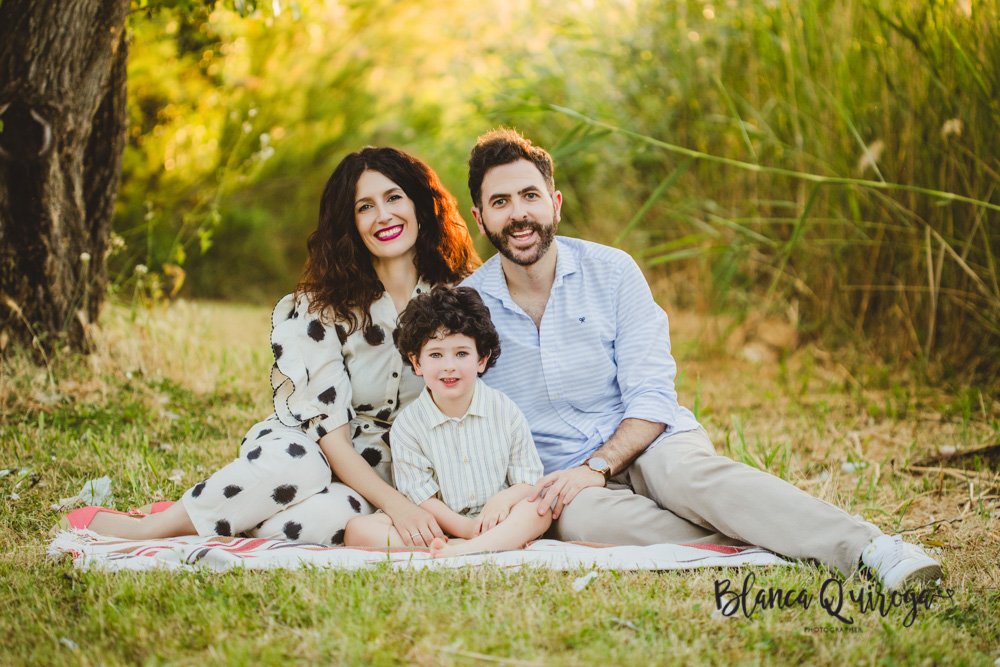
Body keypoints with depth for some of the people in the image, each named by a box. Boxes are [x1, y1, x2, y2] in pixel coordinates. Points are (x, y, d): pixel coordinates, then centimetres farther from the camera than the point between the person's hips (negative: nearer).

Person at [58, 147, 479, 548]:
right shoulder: (322, 308, -9)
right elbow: (329, 430, -15)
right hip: (307, 449, -1)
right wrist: (393, 503, -31)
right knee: (292, 462, -40)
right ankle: (152, 527, -19)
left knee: (334, 516, -37)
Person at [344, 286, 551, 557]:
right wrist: (464, 527, -22)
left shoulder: (505, 411, 2)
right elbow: (420, 496, -6)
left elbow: (530, 480, 3)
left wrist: (505, 498, -21)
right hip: (440, 528, 0)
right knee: (358, 529, -22)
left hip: (498, 523, 1)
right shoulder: (407, 425, -2)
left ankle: (463, 551, -47)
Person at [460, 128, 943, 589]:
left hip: (647, 445, 0)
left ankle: (871, 550, -51)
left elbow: (652, 399, -4)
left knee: (691, 474, -35)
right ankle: (768, 543, -42)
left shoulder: (611, 272, 1)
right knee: (578, 514, -37)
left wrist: (595, 467, -19)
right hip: (558, 477, 0)